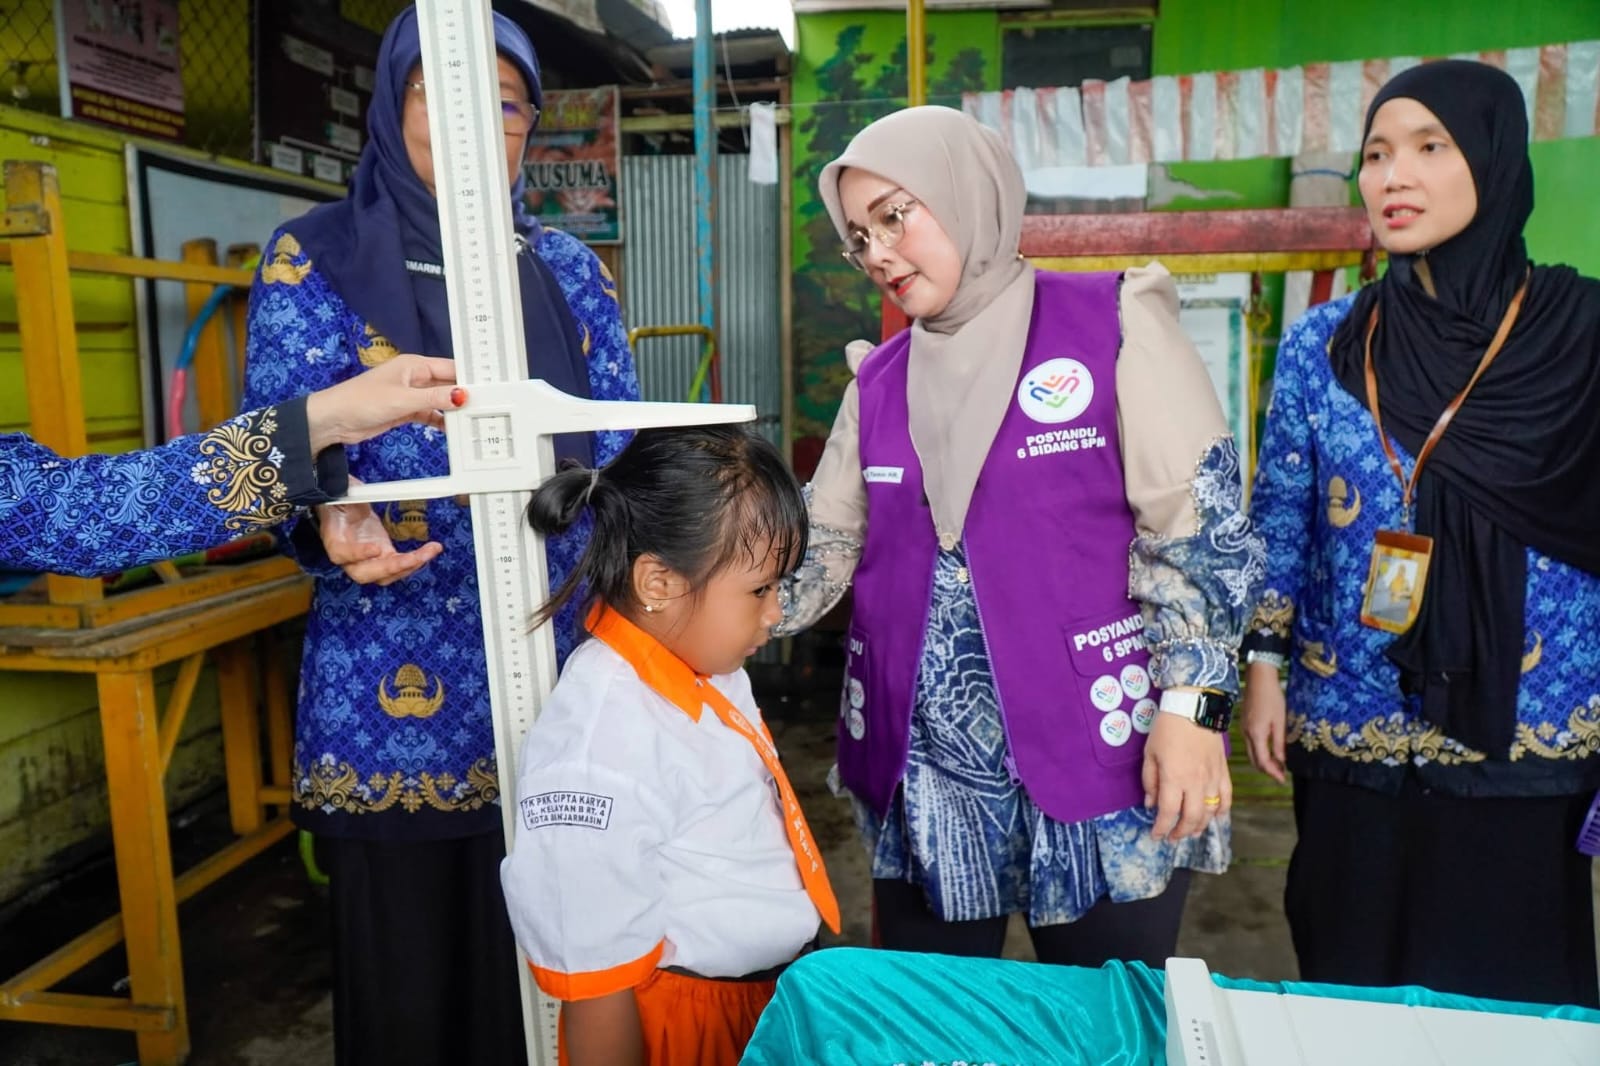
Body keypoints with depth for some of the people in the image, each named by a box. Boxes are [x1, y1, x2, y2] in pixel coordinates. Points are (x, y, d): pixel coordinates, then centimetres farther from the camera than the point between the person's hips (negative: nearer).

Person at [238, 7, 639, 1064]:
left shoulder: (571, 271, 11)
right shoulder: (317, 257, 2)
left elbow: (622, 447, 7)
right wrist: (330, 521, -25)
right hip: (396, 684, -2)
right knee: (407, 965, 9)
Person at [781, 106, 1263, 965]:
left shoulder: (1113, 323, -5)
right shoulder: (878, 382, 8)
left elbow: (1200, 529, -7)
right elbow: (819, 550, 9)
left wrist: (1189, 703, -14)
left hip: (1095, 751, -4)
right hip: (922, 771, 4)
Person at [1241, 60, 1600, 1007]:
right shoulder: (1323, 344, -1)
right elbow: (1278, 519, 3)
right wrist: (1264, 669, 1)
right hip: (1352, 731, 2)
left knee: (1514, 987, 13)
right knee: (1350, 984, 16)